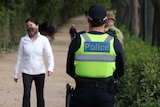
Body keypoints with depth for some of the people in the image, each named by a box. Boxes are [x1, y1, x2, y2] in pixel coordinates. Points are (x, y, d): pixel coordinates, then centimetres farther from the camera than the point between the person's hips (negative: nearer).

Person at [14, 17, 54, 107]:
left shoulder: (43, 40, -5)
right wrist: (16, 74, 8)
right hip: (27, 72, 0)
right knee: (26, 95, -12)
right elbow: (20, 57, 7)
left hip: (40, 72, 0)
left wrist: (50, 68, -29)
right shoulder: (23, 40, 0)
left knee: (40, 96, 7)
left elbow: (50, 55, -11)